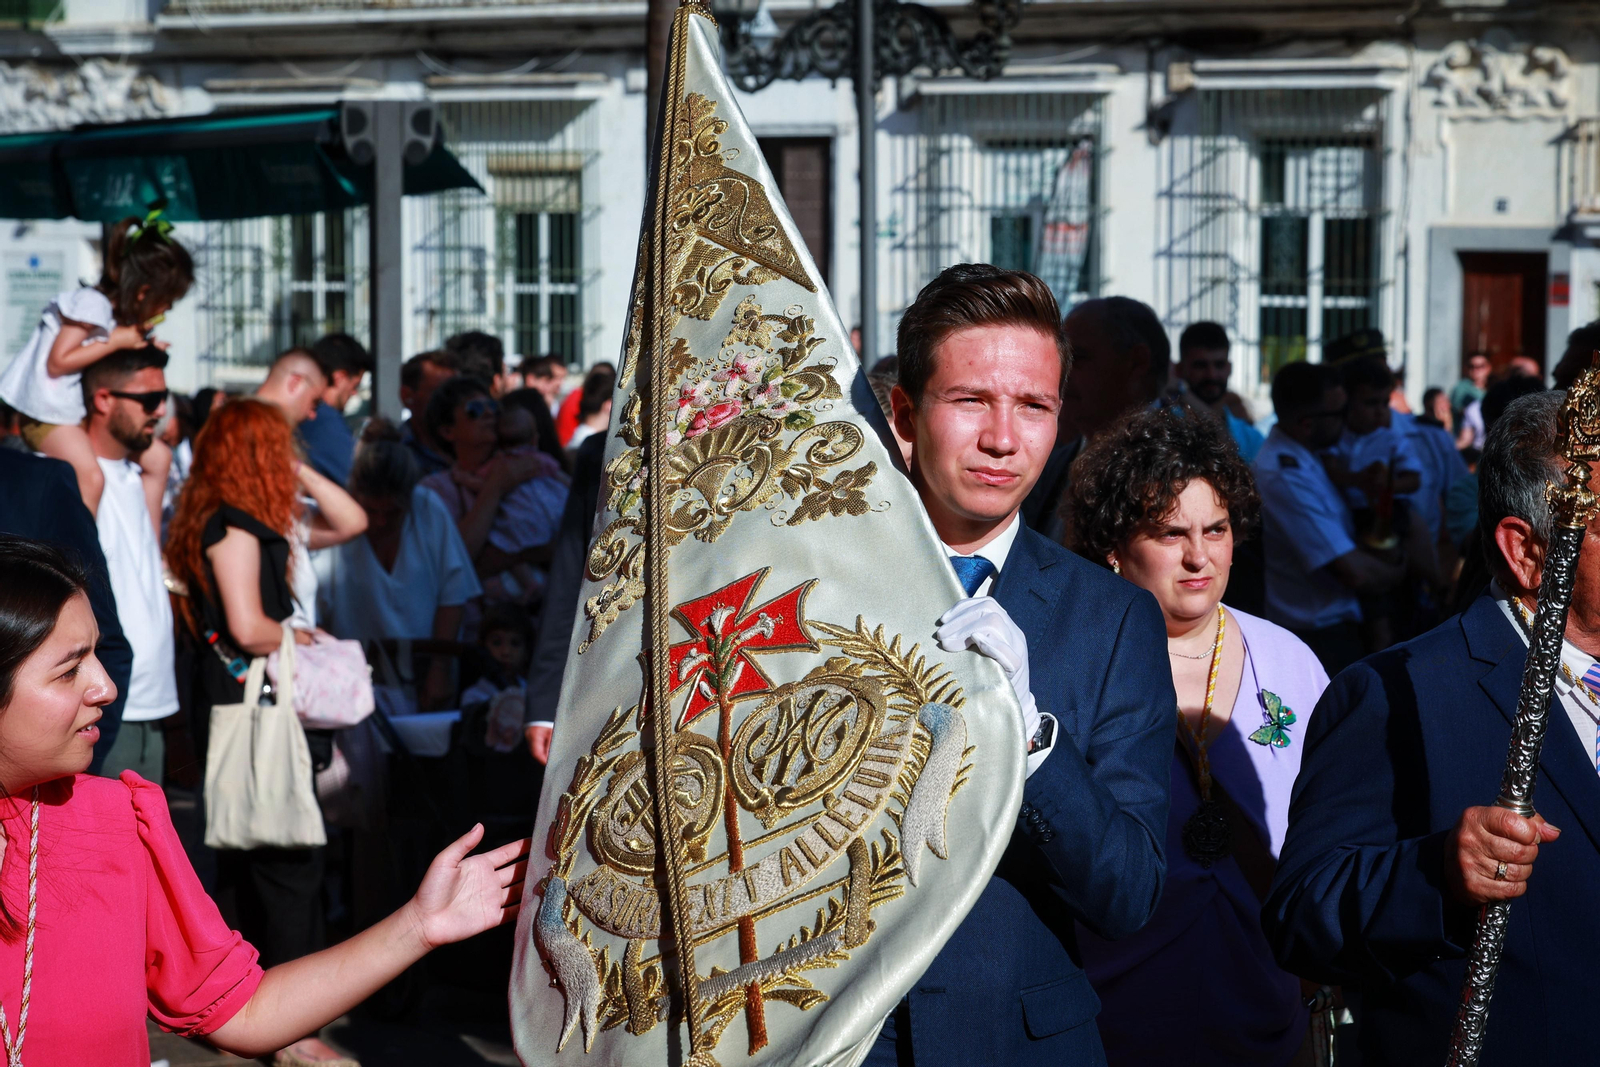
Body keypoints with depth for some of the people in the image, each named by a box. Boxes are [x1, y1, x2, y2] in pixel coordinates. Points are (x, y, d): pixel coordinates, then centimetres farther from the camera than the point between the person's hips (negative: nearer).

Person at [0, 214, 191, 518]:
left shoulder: (120, 312, 8)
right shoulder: (93, 303, -20)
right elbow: (58, 362, -24)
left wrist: (145, 348, 2)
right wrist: (116, 341, -20)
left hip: (86, 411, 10)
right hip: (50, 415, -10)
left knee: (158, 457, 10)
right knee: (90, 476, -30)